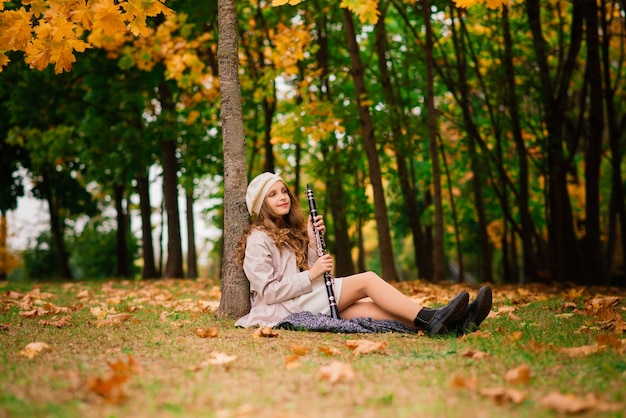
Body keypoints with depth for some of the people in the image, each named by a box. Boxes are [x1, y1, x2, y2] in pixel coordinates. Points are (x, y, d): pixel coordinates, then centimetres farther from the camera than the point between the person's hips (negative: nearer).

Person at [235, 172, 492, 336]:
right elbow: (267, 291, -15)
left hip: (305, 302, 7)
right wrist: (312, 274, -15)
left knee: (369, 307, -16)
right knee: (367, 280, -19)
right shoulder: (258, 238, -6)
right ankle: (431, 321, -29)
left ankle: (452, 324, -31)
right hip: (282, 310, -7)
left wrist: (312, 241, -1)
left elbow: (306, 274, 11)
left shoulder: (288, 232, 21)